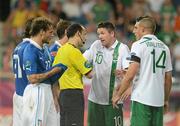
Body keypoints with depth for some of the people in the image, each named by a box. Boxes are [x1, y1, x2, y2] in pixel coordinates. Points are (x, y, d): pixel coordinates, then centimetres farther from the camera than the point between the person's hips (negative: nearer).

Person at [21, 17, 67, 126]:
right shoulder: (31, 51, -15)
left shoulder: (43, 49, 15)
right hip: (36, 91, -10)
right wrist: (54, 71, -14)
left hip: (46, 91, 10)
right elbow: (33, 79, -20)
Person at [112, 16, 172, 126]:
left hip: (142, 99, -6)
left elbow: (130, 74, -12)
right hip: (158, 100, 6)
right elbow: (168, 78, 14)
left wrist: (118, 95, -4)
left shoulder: (139, 45, -5)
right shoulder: (164, 47, 12)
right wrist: (166, 100, 24)